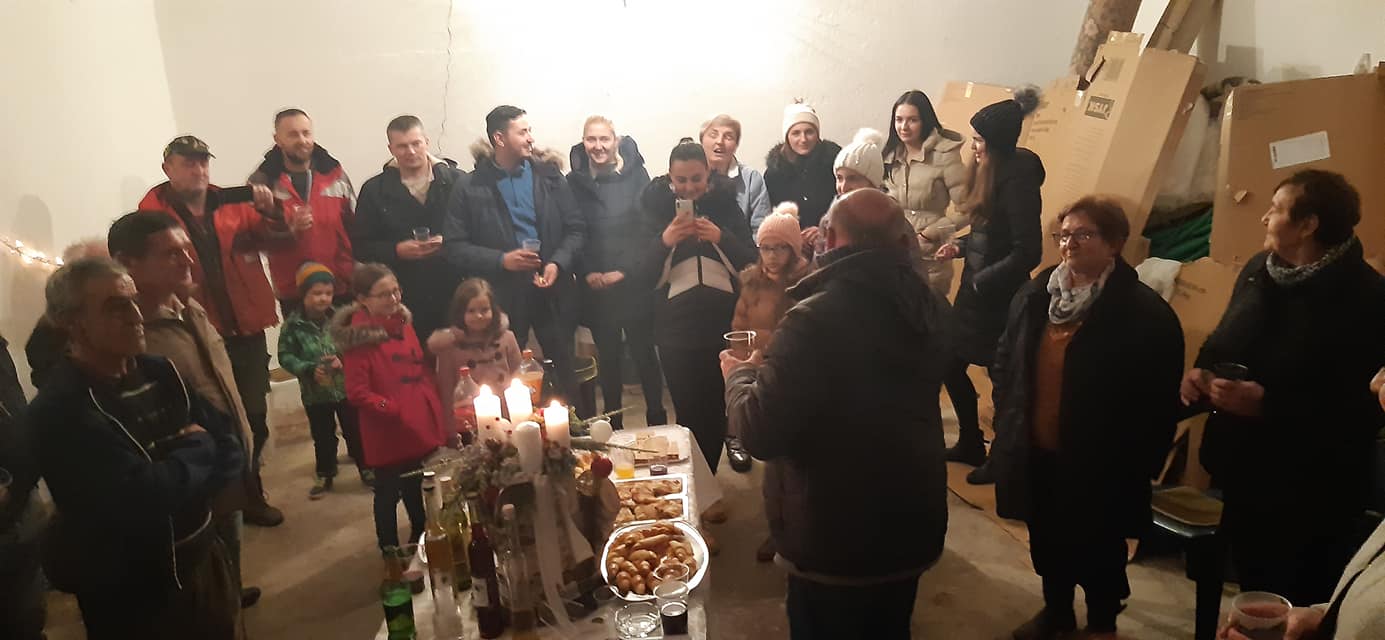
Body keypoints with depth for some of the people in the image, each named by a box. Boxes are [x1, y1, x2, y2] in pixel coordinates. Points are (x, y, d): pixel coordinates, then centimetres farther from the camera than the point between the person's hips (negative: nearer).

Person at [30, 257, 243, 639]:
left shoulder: (159, 372, 1)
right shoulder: (60, 410, -21)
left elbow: (228, 451, 1)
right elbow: (143, 498, -29)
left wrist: (173, 483, -17)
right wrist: (196, 449, -12)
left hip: (205, 561, 6)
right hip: (134, 595, -6)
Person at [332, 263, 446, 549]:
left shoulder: (402, 323, 6)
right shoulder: (359, 338, -16)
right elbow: (357, 393, -19)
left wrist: (432, 403, 5)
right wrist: (393, 409, -21)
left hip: (422, 425, 7)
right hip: (388, 433, -7)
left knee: (415, 488, 23)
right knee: (389, 494, 9)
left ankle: (422, 540, 42)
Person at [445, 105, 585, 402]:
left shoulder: (549, 176, 5)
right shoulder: (470, 188, -2)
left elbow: (576, 229, 5)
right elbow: (455, 246, -3)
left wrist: (558, 263, -11)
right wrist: (501, 260, -15)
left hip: (552, 291, 2)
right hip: (501, 296, -2)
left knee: (565, 372, 9)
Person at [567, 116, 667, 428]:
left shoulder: (635, 174, -1)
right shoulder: (574, 182, 5)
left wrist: (624, 271, -10)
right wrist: (588, 273, -7)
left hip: (634, 282, -2)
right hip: (595, 286, 2)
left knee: (644, 353, 3)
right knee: (608, 357, 9)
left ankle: (657, 422, 18)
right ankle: (613, 424, 21)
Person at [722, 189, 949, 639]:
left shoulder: (815, 318, -25)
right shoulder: (930, 308, -1)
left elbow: (759, 433, -25)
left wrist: (740, 375, -4)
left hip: (836, 537, -6)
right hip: (912, 524, 6)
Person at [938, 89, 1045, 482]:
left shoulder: (1016, 181, -20)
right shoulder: (991, 173, 6)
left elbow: (1027, 253, -23)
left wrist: (980, 282, -17)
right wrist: (960, 247, 3)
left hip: (999, 296, -9)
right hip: (976, 291, 9)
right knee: (952, 366, 16)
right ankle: (971, 445, 33)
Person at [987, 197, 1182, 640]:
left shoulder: (1145, 314, -16)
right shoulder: (1033, 296, 1)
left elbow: (1158, 402, -15)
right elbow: (1005, 362, 10)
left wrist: (1138, 467, -13)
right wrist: (1006, 422, 5)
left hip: (1096, 464, -5)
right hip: (1036, 453, 5)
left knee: (1097, 549, 15)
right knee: (1046, 540, 21)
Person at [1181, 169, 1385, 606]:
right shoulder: (1259, 269, 2)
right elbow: (1223, 343, 15)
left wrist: (1266, 405, -28)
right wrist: (1201, 371, -6)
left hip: (1309, 495, -6)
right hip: (1242, 473, 6)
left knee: (1300, 614, 12)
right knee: (1252, 592, 24)